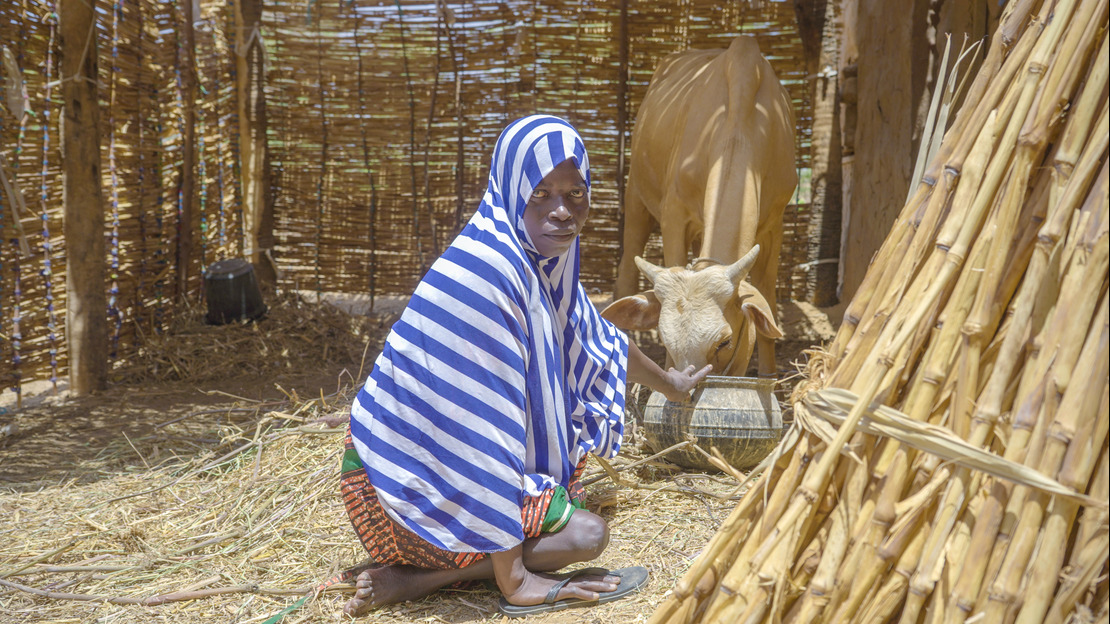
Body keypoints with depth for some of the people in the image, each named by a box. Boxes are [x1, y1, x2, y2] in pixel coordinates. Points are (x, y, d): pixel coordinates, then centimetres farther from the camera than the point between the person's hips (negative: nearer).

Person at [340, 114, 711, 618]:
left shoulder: (543, 262, 1)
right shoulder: (485, 275, -28)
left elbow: (598, 339, 23)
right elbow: (487, 433, -28)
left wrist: (668, 385, 39)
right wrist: (514, 581, -23)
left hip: (450, 457, 9)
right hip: (404, 481, -9)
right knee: (587, 534, -9)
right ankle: (404, 580, -7)